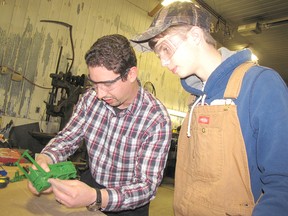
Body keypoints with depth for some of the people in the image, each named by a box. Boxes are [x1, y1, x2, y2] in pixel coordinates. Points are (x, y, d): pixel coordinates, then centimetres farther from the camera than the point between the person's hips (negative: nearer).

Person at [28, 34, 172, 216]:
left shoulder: (157, 120, -22)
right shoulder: (91, 98, -9)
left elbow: (147, 186, -21)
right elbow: (67, 138, 2)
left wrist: (95, 198, -36)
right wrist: (45, 158, -19)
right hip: (90, 183, 3)